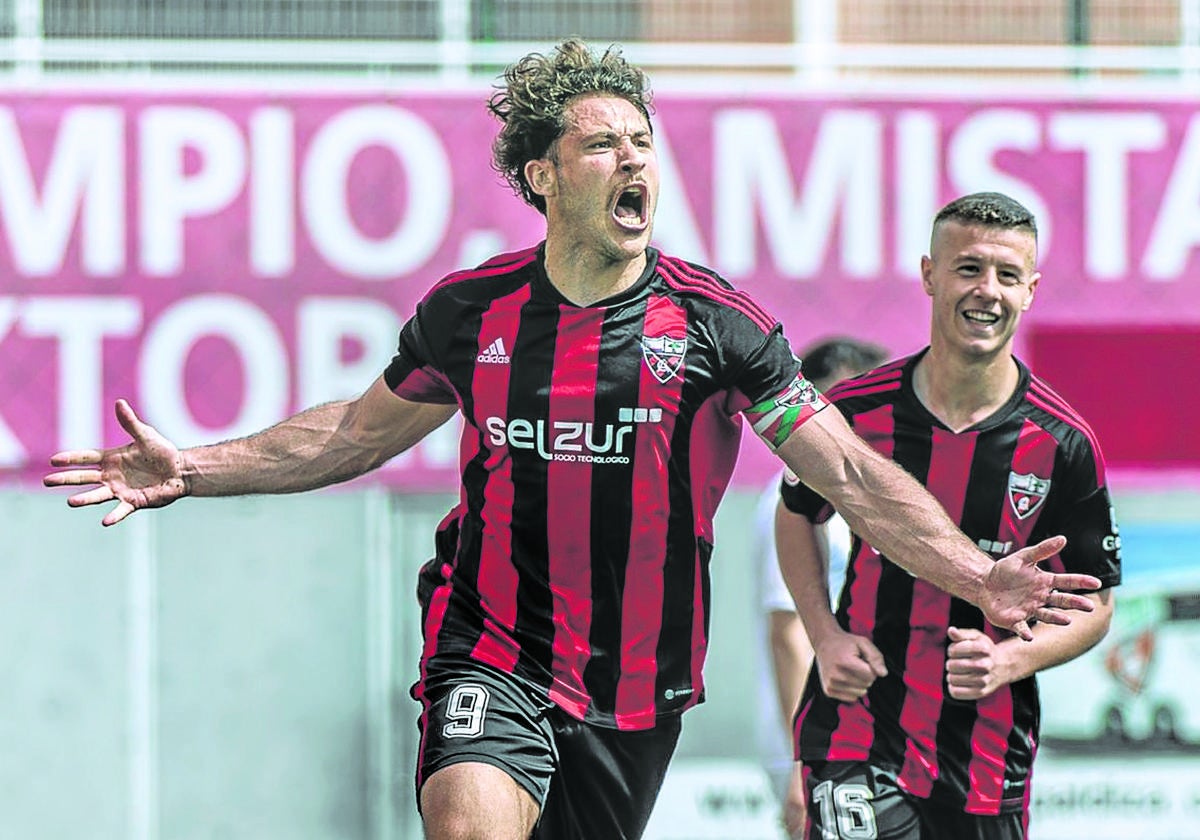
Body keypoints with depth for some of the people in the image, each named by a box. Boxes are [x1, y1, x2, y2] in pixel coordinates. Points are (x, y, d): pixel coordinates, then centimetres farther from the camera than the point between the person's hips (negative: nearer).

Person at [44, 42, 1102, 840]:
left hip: (637, 688, 1)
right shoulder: (469, 313, 1)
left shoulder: (718, 323, -4)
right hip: (492, 655, -1)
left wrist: (976, 574, -18)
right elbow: (359, 430, 17)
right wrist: (191, 471, 11)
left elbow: (848, 469, -5)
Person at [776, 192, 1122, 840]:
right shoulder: (856, 409, -4)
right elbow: (796, 513, 15)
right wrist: (826, 636, 1)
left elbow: (1094, 604, 4)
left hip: (990, 752, 1)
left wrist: (1010, 660, -15)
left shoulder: (1063, 444, -5)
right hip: (857, 731, -1)